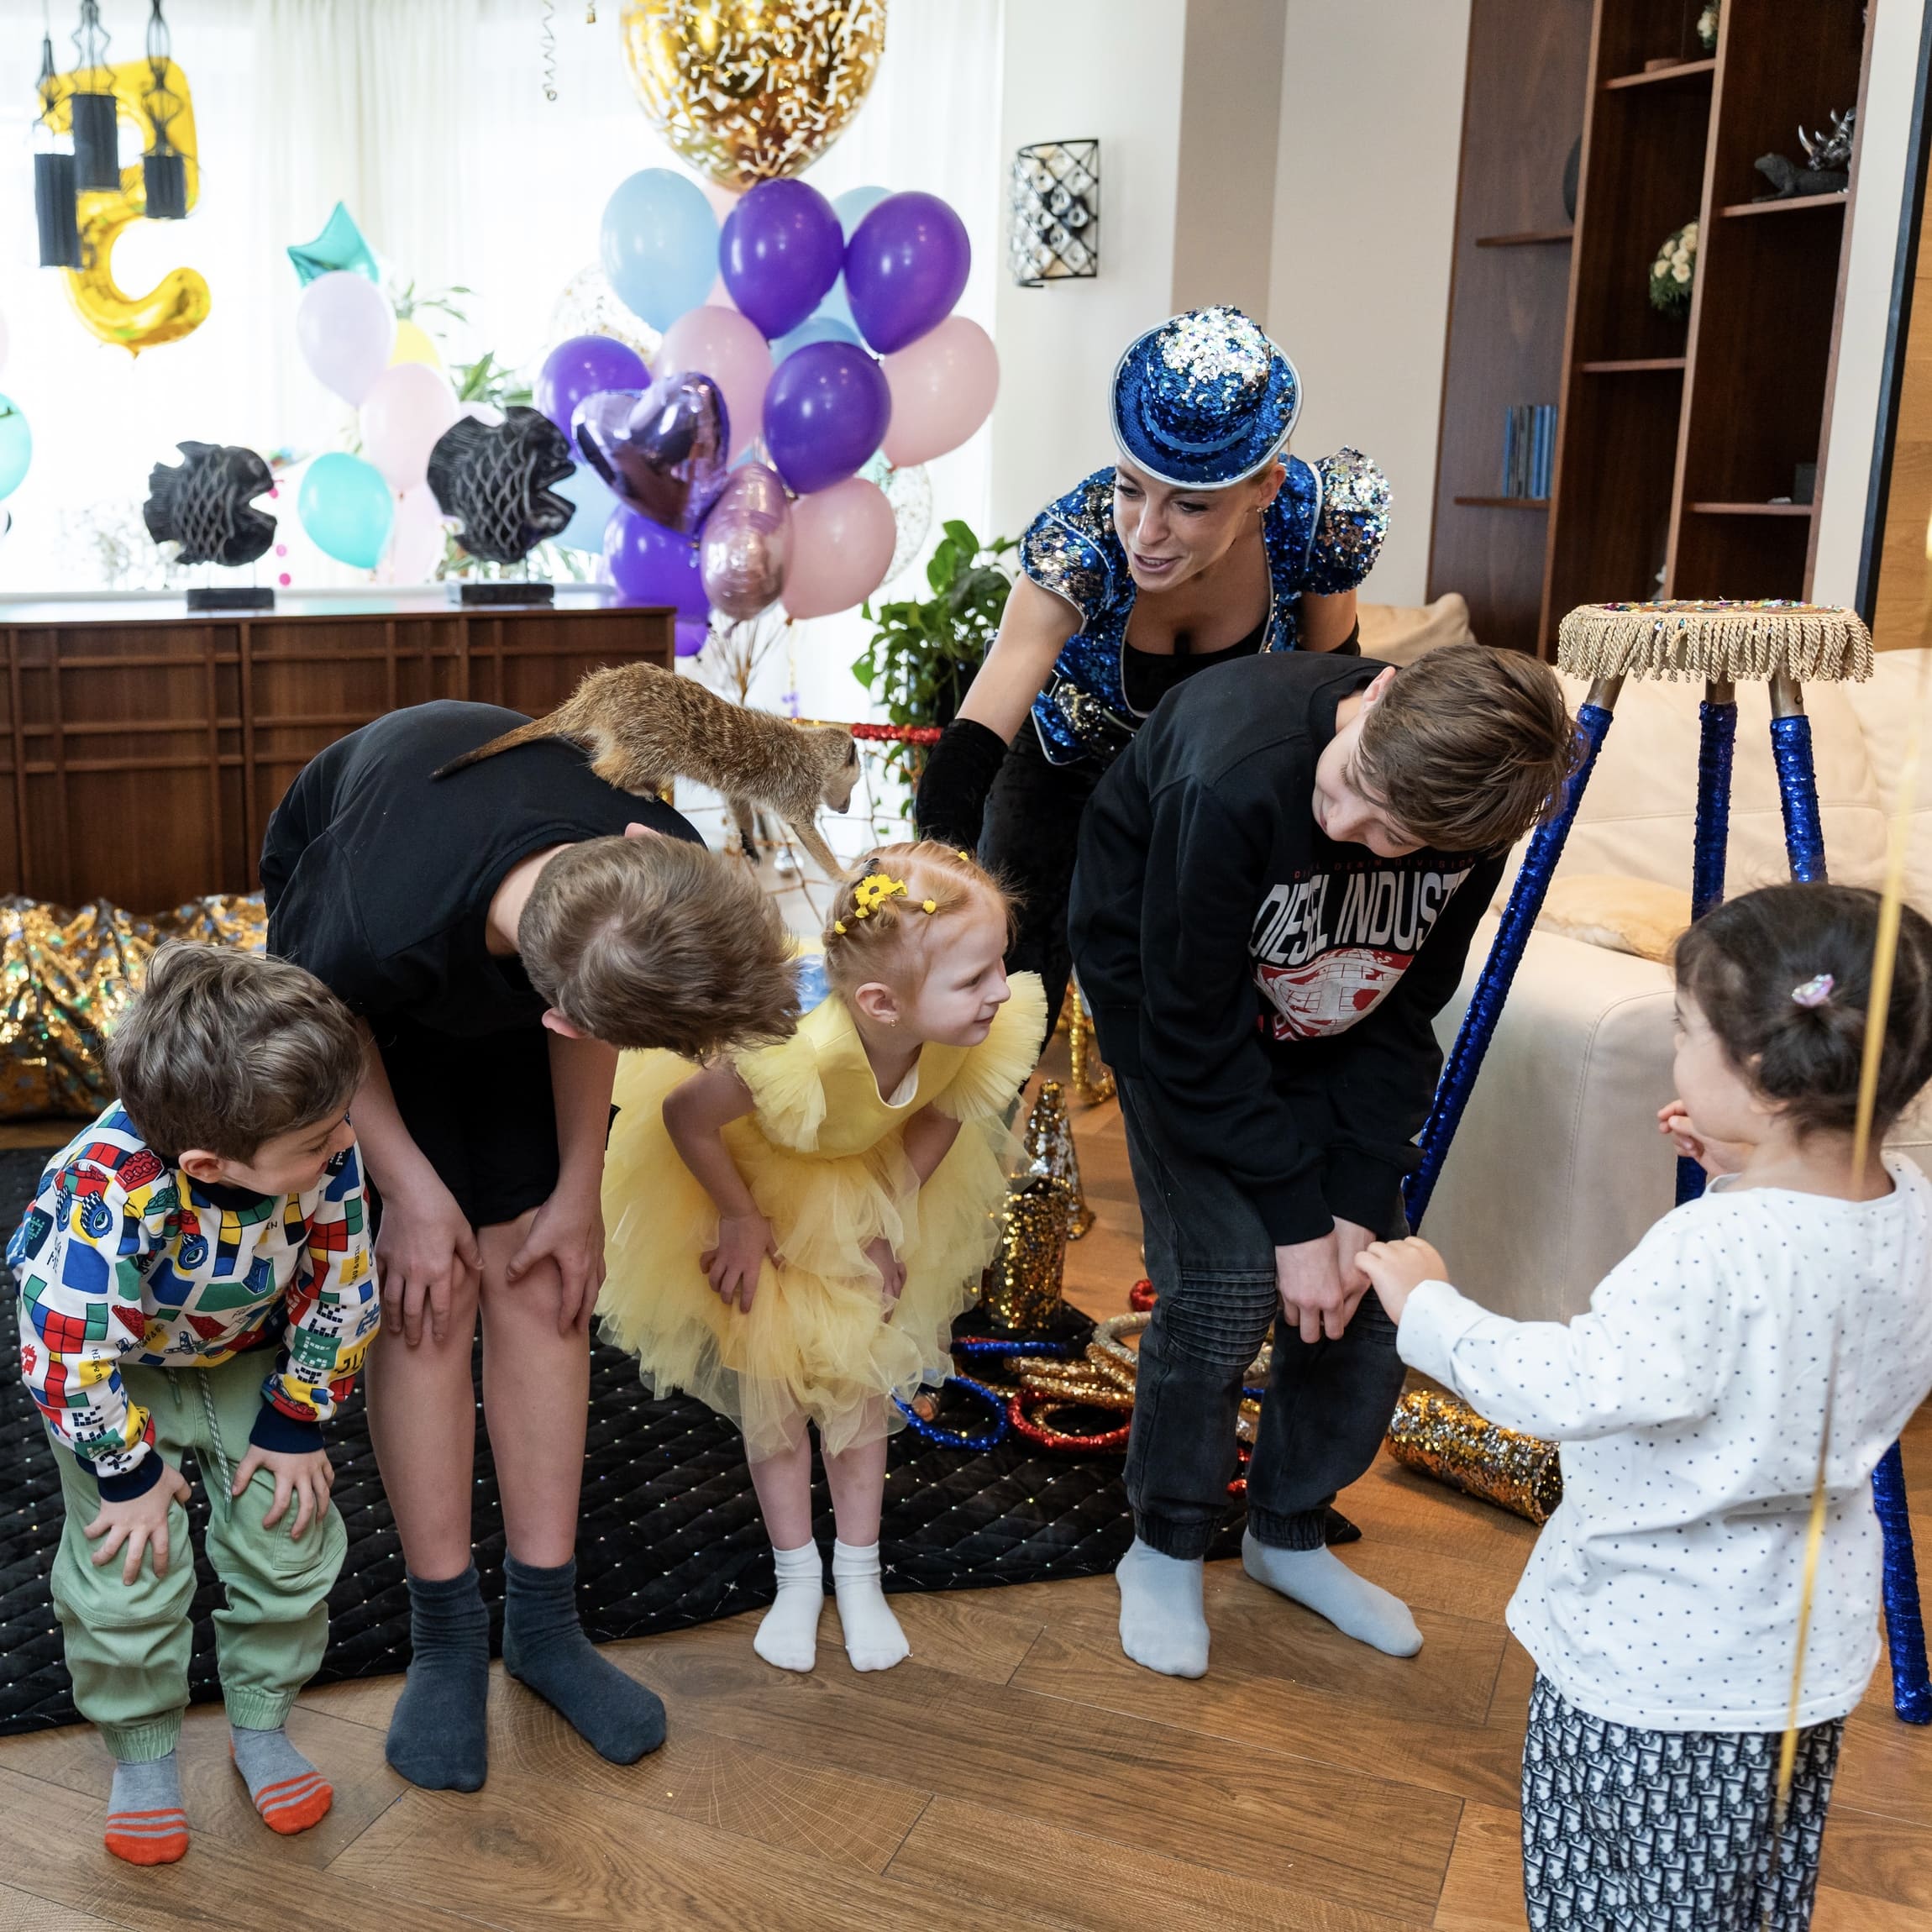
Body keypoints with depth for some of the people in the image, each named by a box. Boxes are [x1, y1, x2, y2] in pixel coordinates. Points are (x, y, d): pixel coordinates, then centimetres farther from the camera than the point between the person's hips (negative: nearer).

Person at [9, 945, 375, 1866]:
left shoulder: (323, 1152, -32)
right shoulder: (114, 1191, -44)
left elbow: (339, 1286, -15)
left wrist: (297, 1419, -8)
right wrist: (129, 1470, -19)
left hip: (250, 1355, 3)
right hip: (121, 1368, -3)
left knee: (290, 1537, 1)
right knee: (128, 1569, -5)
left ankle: (261, 1720, 26)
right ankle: (141, 1750, 22)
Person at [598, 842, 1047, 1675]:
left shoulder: (981, 1031, -33)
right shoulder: (801, 1058, -47)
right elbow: (684, 1115, -29)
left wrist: (889, 1216, -9)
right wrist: (741, 1218, -17)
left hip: (867, 1186, 4)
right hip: (750, 1173, -3)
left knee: (862, 1377, 13)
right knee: (771, 1384, 9)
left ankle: (858, 1571, 32)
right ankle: (796, 1573, 30)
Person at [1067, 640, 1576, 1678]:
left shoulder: (1470, 814, -24)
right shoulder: (1227, 779, -39)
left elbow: (1406, 1009, -11)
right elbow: (1194, 1028, -29)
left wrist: (1357, 1204, -16)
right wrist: (1294, 1218, -23)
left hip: (1327, 1033, 5)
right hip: (1172, 1000, -4)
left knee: (1368, 1288, -1)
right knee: (1228, 1273, -16)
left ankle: (1289, 1531, 23)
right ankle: (1165, 1549, 8)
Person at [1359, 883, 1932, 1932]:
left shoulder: (1714, 1252, -33)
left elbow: (1570, 1388, -32)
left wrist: (1429, 1310, -19)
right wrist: (1747, 1174, 0)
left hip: (1652, 1662, -8)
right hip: (1811, 1650, 8)